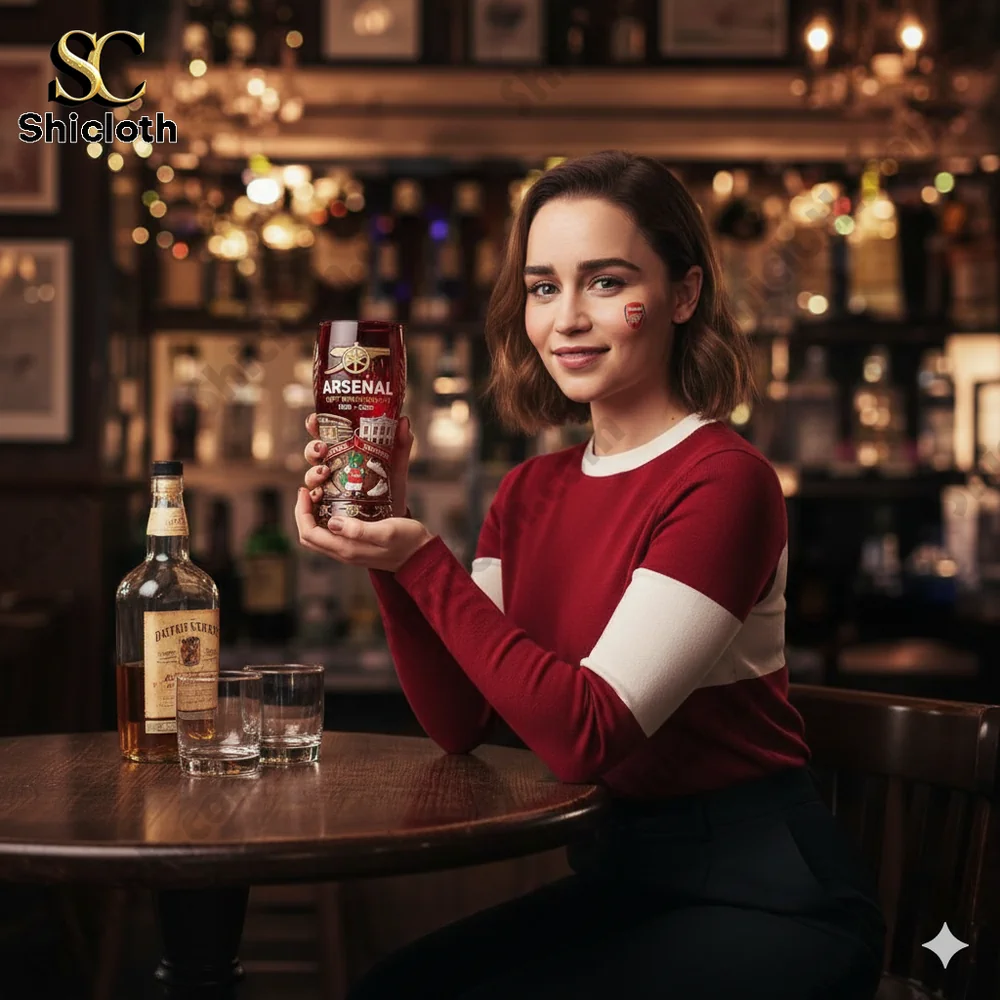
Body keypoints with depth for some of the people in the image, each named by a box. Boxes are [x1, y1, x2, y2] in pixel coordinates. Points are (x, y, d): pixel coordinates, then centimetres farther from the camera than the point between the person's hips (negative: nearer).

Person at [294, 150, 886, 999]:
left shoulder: (723, 481, -18)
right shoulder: (530, 492, 6)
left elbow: (589, 734, -24)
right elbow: (461, 726, 0)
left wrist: (423, 560, -24)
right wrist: (388, 539, -11)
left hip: (762, 897, -6)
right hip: (618, 877, 7)